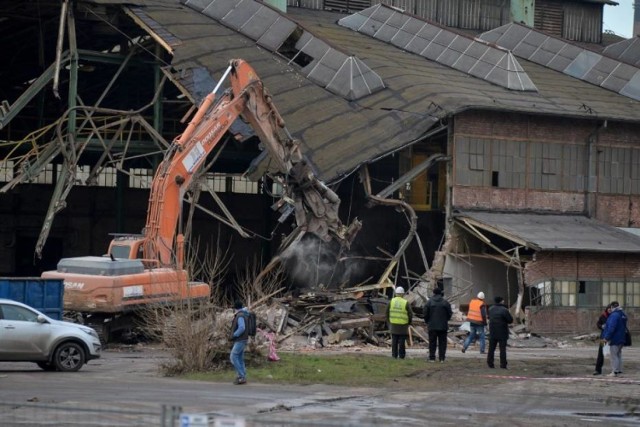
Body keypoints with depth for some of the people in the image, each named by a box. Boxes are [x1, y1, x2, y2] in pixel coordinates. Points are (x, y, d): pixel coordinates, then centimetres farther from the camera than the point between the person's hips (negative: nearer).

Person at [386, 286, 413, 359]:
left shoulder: (391, 301, 0)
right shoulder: (406, 303, -8)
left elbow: (387, 313, 4)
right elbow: (410, 314, -7)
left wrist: (389, 321, 16)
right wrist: (409, 323, 9)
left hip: (393, 325, 3)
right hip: (403, 326, -3)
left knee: (394, 341, 9)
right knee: (402, 341, 2)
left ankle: (394, 355, 9)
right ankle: (401, 356, 2)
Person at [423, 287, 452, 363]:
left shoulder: (429, 302, -3)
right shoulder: (445, 302, -1)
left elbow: (425, 313, -3)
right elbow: (450, 313, 2)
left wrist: (427, 322, 13)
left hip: (432, 326, 0)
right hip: (443, 326, 0)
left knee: (432, 342, 5)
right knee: (442, 342, 4)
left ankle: (432, 358, 2)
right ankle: (441, 358, 0)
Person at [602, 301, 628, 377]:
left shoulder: (614, 315, -21)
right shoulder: (623, 315, 10)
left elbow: (611, 328, -26)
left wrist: (606, 338, -19)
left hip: (615, 339, -9)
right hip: (621, 339, 9)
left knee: (614, 355, -4)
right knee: (618, 354, 16)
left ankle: (615, 371, -3)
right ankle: (619, 370, 20)